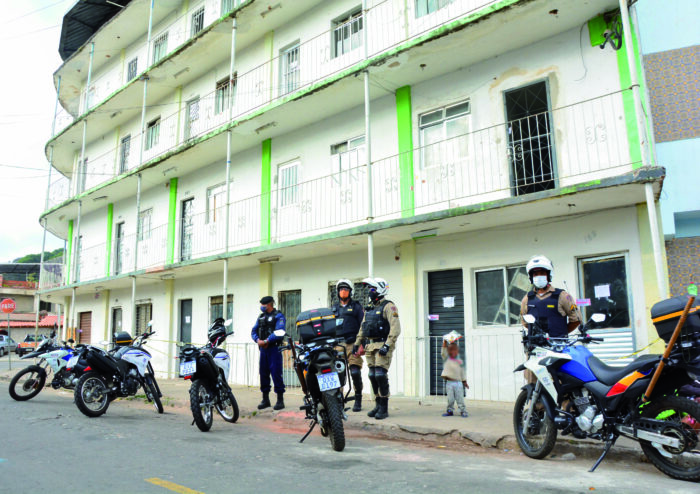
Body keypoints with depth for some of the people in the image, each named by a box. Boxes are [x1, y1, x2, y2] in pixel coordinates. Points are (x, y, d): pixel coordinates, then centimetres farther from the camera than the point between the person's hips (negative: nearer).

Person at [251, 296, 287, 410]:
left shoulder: (278, 316, -4)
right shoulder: (261, 317, 19)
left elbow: (279, 332, -17)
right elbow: (254, 331, 14)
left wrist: (266, 341, -19)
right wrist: (258, 340, -5)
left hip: (274, 348, -7)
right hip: (263, 349, 7)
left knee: (276, 373, -8)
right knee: (263, 374, 9)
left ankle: (280, 400, -1)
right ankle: (265, 399, 18)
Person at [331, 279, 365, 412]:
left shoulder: (356, 306, 10)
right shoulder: (334, 308, 21)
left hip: (352, 343, -3)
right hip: (337, 344, 4)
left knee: (355, 372, -10)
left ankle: (358, 400, 3)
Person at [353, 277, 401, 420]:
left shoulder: (388, 306, -7)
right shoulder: (369, 308, 18)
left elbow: (395, 328, -16)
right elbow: (363, 328, 26)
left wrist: (387, 345, -22)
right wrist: (357, 343, 21)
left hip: (382, 345, -8)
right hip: (370, 346, 8)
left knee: (380, 375, -10)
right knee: (373, 376, 8)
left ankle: (384, 408, -2)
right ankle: (378, 405, 19)